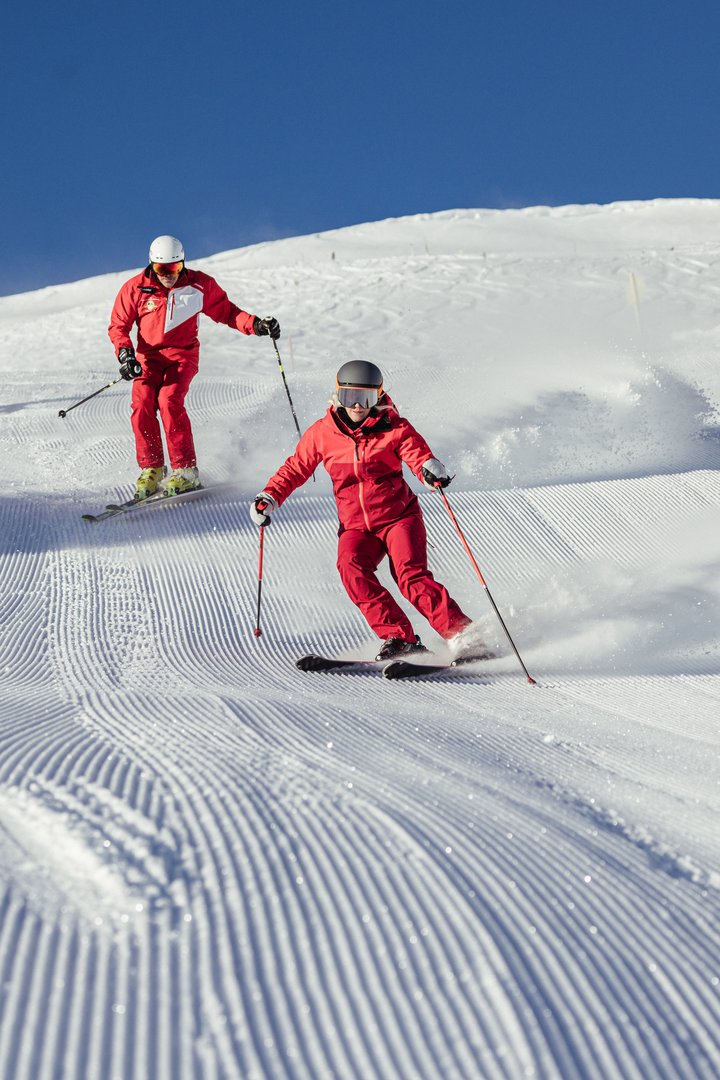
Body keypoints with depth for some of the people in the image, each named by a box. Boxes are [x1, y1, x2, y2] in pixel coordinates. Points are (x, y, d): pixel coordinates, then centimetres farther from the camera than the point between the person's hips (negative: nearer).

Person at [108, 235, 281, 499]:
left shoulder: (199, 284, -3)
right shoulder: (135, 288, -3)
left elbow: (225, 311, 7)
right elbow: (118, 326, 5)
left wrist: (255, 324, -7)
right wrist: (125, 353, -13)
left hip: (183, 355, -2)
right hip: (148, 356, 2)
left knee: (169, 399, -26)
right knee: (142, 403, -22)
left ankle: (186, 469, -21)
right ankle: (151, 468, -9)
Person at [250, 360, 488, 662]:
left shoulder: (394, 429, -5)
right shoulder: (322, 433, 1)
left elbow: (418, 454, -17)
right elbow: (295, 468, 11)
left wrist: (430, 468, -41)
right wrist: (270, 497, -3)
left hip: (399, 516, -2)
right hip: (356, 525, 3)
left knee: (411, 576, -22)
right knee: (351, 568, -26)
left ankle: (466, 637, -18)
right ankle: (398, 637, -25)